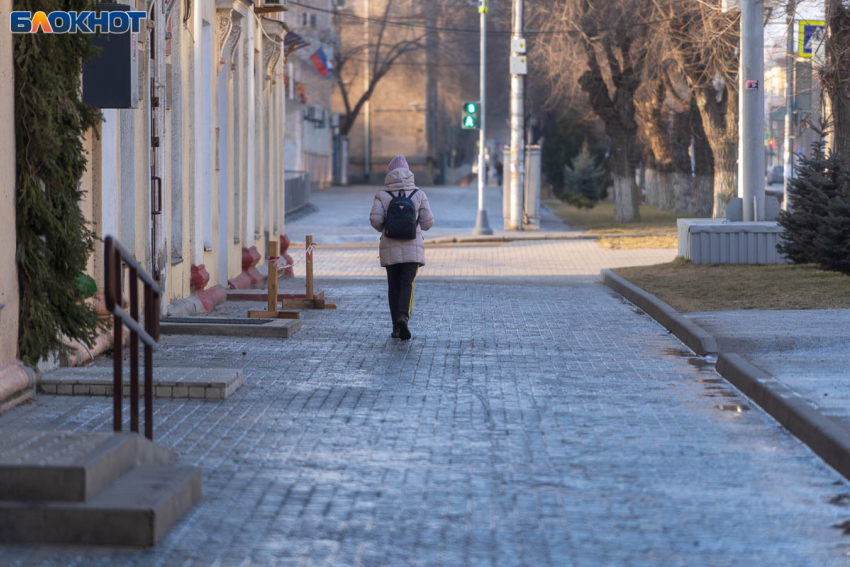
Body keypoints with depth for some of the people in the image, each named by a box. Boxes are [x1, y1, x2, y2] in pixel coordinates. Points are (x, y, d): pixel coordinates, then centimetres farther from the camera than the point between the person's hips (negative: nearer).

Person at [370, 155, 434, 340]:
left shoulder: (382, 195, -1)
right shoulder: (418, 194, 1)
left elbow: (375, 219, -11)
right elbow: (428, 222, 0)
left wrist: (384, 229, 11)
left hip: (390, 248, 1)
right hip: (413, 248, -1)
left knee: (394, 286, 12)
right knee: (407, 285, -4)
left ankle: (396, 327, 11)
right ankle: (403, 316, -30)